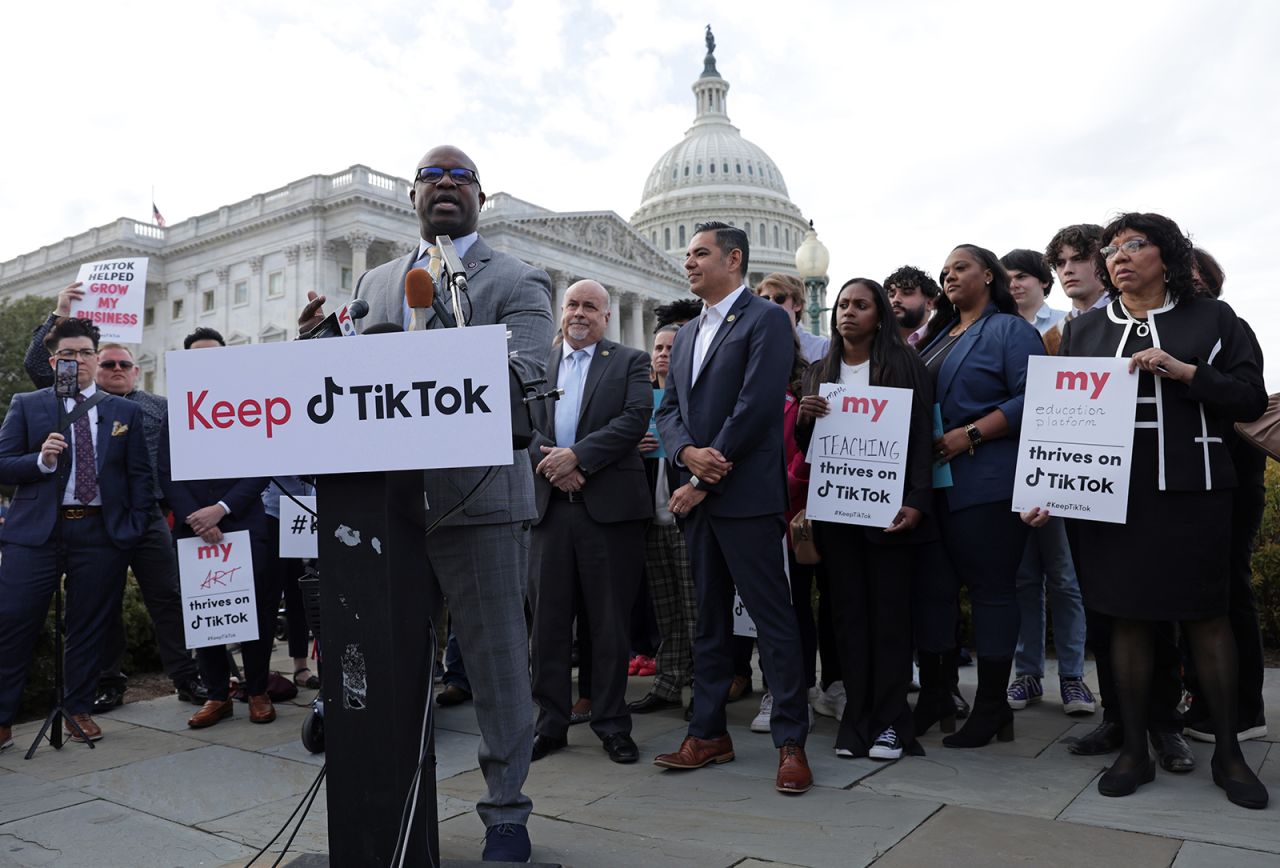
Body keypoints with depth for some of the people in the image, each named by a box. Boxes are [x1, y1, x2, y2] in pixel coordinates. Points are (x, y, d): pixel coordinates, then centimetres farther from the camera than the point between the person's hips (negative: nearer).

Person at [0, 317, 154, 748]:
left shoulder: (126, 412, 11)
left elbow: (141, 476, 9)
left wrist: (136, 527, -1)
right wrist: (41, 460, -15)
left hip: (102, 533, 1)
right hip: (35, 532, 0)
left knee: (88, 628, 6)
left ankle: (78, 710, 20)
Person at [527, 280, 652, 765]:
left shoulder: (630, 362, 7)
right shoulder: (536, 365, 16)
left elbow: (636, 418, -7)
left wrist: (576, 455, -14)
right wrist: (550, 462, -12)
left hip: (609, 505, -2)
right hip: (549, 503, 3)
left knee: (611, 621, 4)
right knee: (548, 617, 6)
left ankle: (612, 724, 17)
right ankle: (550, 722, 19)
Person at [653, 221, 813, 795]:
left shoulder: (766, 320, -4)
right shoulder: (687, 334, 20)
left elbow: (755, 408, -15)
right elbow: (668, 409, 13)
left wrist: (705, 480, -14)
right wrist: (687, 452, -9)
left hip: (746, 494, -7)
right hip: (696, 495, 8)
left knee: (772, 617, -2)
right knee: (709, 618, 13)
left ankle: (791, 741, 8)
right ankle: (708, 733, 22)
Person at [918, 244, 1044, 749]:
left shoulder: (1010, 330, -1)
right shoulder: (936, 335, 21)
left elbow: (1030, 399, -13)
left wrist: (970, 435, -19)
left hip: (986, 481, -7)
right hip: (934, 482, 7)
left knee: (990, 588, -1)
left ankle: (992, 707, 8)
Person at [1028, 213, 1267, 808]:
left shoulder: (1212, 318, 8)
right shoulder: (1083, 331, 13)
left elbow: (1251, 399, 2)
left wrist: (1184, 371, -12)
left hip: (1190, 491, -1)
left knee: (1207, 619, 4)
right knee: (1127, 618, 5)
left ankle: (1228, 753, 20)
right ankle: (1134, 751, 16)